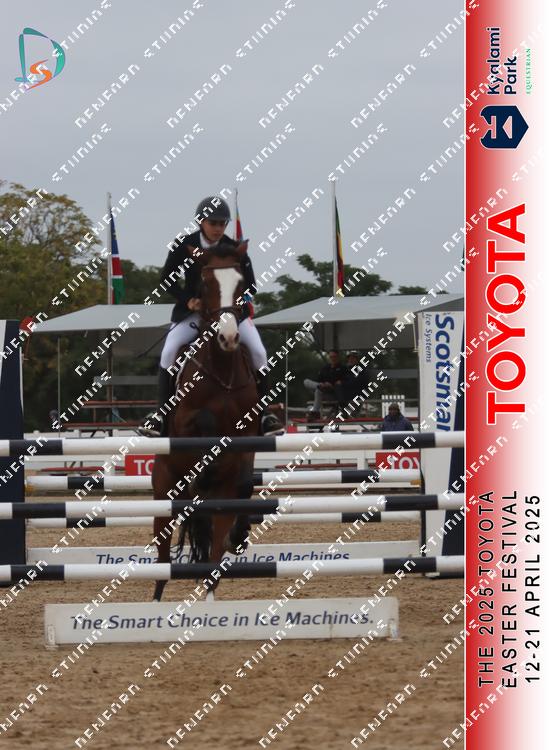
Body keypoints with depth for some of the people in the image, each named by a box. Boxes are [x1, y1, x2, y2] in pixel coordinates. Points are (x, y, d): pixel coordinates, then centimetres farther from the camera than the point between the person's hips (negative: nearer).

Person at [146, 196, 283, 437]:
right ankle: (162, 413, -14)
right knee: (169, 351, -22)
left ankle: (264, 413, -4)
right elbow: (167, 280, 1)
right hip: (193, 309, 0)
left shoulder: (235, 249, -7)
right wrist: (187, 300, -15)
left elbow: (249, 285, 1)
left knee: (258, 352, -16)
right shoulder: (184, 246, -7)